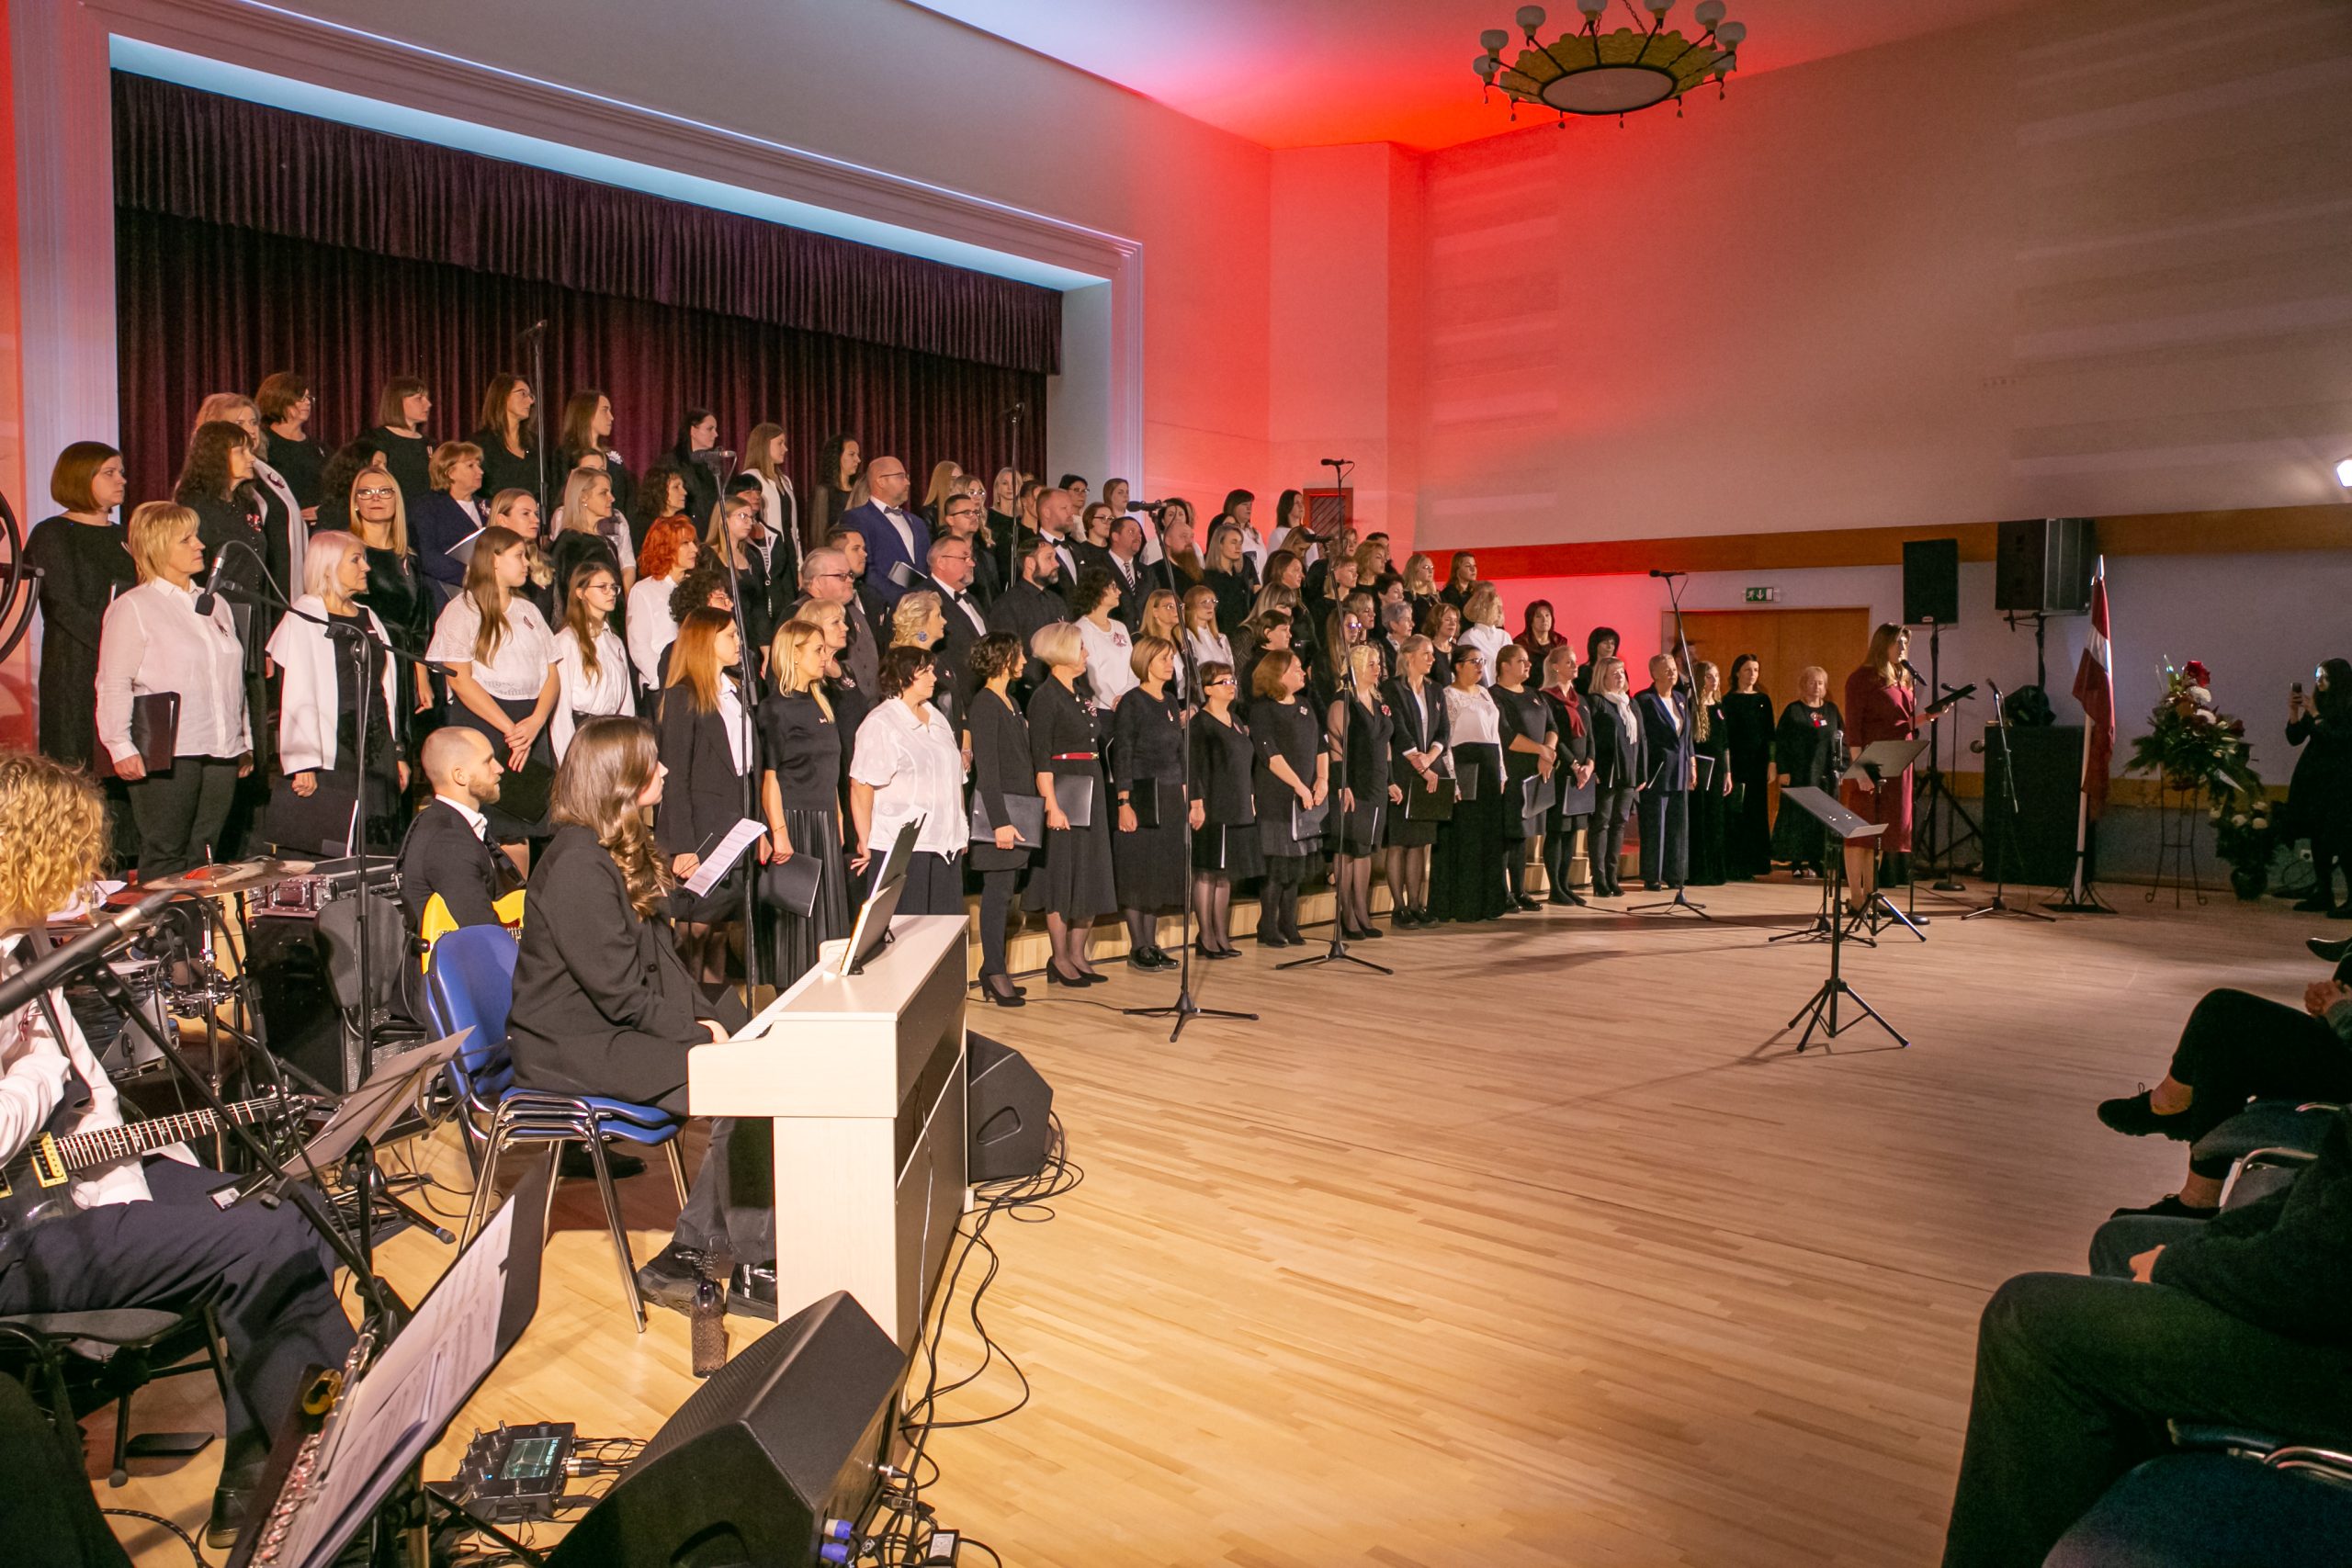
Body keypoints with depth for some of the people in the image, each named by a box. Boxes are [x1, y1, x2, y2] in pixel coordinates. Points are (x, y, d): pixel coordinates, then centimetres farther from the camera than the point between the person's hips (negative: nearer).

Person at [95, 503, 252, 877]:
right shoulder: (132, 607, -1)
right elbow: (114, 684, -6)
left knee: (202, 858, 7)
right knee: (165, 859, -3)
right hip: (166, 754, -6)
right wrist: (121, 747, -14)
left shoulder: (215, 605, 18)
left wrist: (245, 741, 19)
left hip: (220, 753, 6)